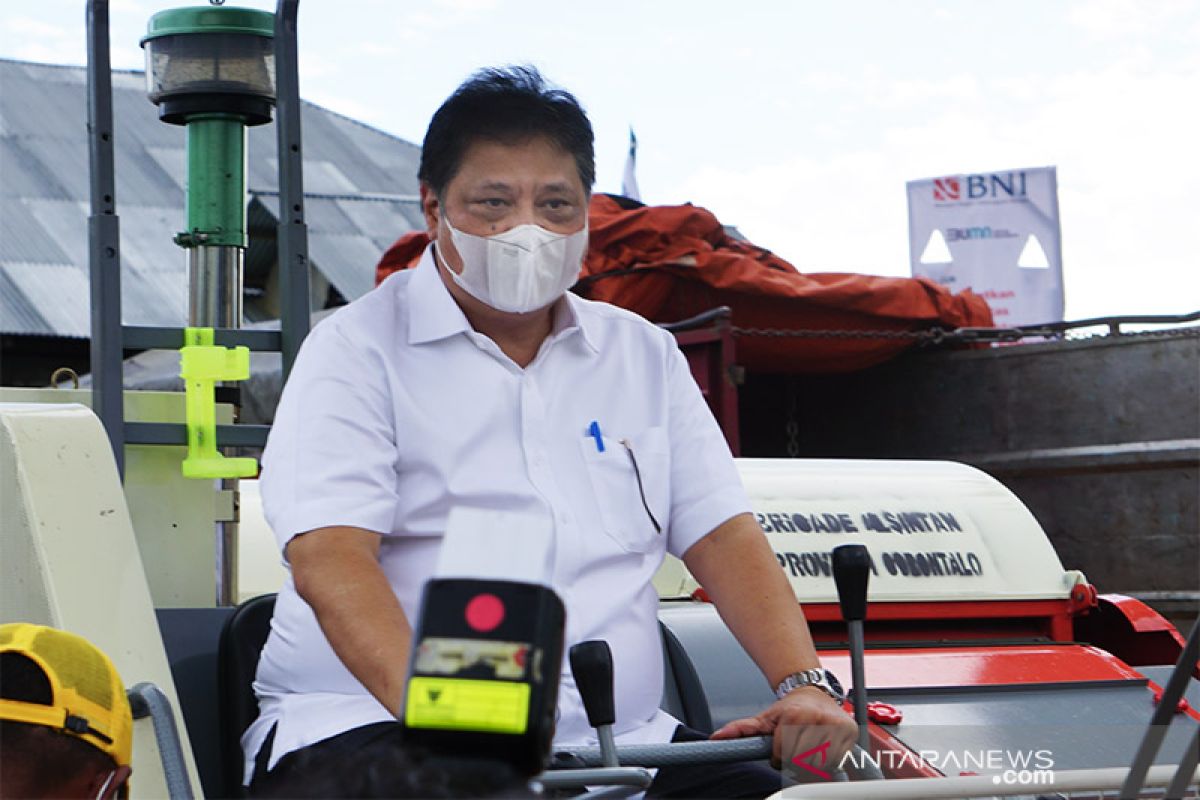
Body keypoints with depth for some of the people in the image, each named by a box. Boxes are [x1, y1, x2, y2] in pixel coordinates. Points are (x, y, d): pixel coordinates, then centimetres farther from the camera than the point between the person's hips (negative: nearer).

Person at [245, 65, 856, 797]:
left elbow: (722, 535, 13)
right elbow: (329, 559, -12)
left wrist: (803, 683, -7)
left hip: (615, 739, 3)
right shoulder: (358, 351, 2)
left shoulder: (645, 356, 19)